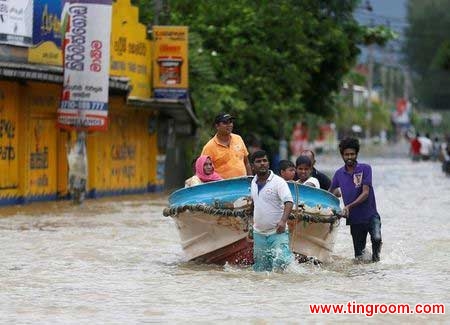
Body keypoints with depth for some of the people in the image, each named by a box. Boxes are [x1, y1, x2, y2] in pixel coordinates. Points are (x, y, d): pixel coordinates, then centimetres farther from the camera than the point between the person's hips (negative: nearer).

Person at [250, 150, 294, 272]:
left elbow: (289, 201, -21)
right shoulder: (253, 182, 10)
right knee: (260, 269, 8)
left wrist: (283, 220, -35)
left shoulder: (278, 181, -10)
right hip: (259, 233, 6)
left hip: (277, 232, -6)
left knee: (281, 262, -24)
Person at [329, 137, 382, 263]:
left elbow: (366, 193, -13)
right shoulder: (339, 174, 6)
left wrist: (349, 206, -22)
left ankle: (375, 253, 1)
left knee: (376, 238, -29)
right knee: (359, 257, 3)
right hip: (354, 219, 3)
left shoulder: (365, 169, -5)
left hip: (370, 214, -3)